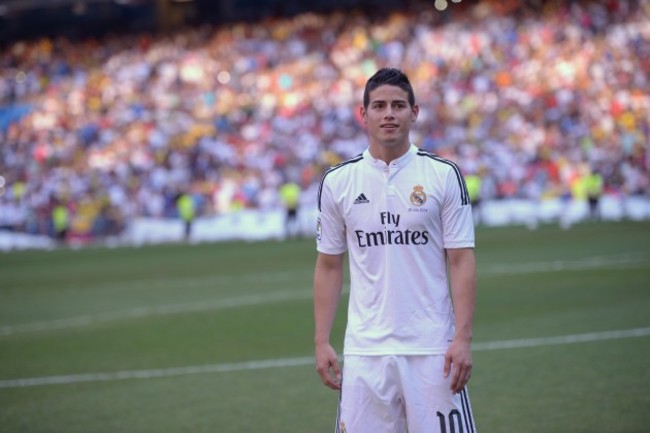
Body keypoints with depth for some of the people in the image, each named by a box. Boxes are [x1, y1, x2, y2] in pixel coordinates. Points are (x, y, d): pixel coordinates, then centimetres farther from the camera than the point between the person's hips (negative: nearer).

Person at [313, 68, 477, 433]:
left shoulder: (444, 176, 1)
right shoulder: (338, 182, 6)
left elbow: (461, 261, -2)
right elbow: (329, 266, 11)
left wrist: (463, 338, -10)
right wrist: (322, 341, 4)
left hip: (431, 348, -2)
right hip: (364, 350, 2)